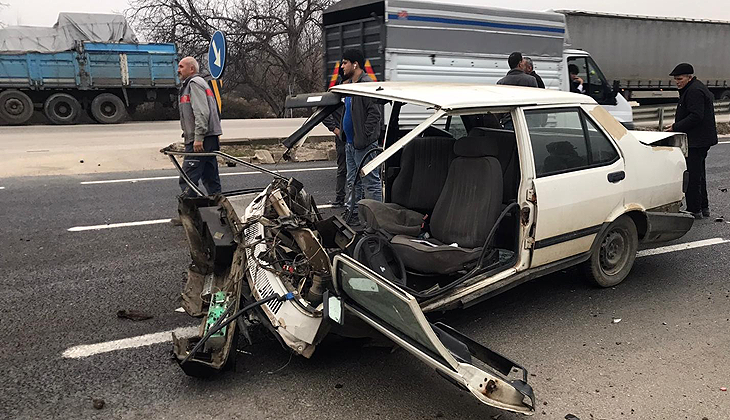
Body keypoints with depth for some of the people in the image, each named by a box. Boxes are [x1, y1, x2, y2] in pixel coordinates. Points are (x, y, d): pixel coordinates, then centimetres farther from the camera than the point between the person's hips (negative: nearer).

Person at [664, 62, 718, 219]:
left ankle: (694, 210, -2)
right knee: (699, 174, 18)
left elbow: (696, 116, -24)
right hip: (700, 140, 11)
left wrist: (676, 127, -20)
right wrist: (676, 125, 13)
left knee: (692, 176, -7)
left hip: (696, 141, -11)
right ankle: (703, 207, 27)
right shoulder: (697, 88, 19)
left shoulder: (694, 91, -16)